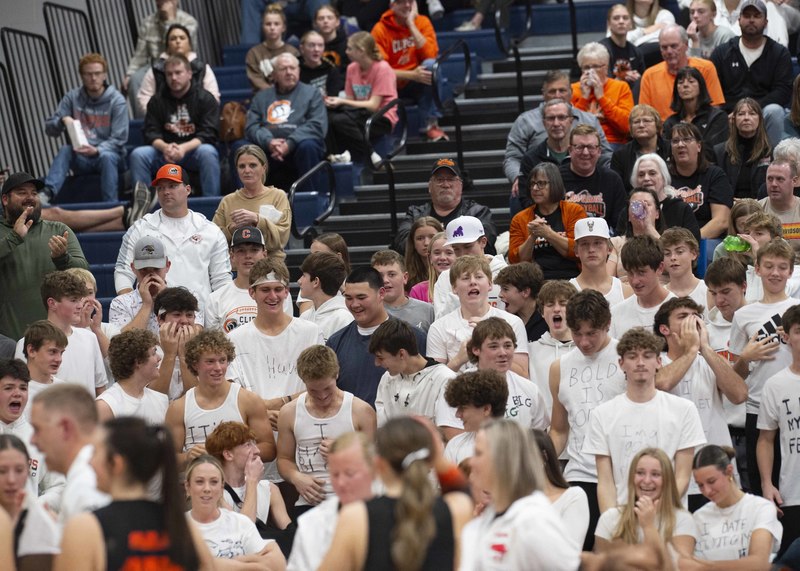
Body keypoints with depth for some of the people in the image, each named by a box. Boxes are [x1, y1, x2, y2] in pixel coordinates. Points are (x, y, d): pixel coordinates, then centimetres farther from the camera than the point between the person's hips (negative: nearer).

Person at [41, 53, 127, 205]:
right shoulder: (72, 97, 3)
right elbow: (49, 128, 2)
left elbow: (119, 139, -8)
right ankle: (47, 194, -43)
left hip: (109, 154, -2)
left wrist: (97, 150, -27)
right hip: (81, 159, 3)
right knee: (65, 150, -28)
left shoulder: (116, 100, -5)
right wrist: (63, 121, -22)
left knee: (106, 157, -36)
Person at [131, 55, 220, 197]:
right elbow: (151, 133, 1)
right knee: (138, 154, -23)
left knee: (208, 152, -36)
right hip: (164, 151, 3)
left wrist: (184, 148, -27)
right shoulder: (157, 101, 8)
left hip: (194, 150, -3)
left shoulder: (205, 98, 0)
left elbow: (208, 134, -10)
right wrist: (165, 147, -23)